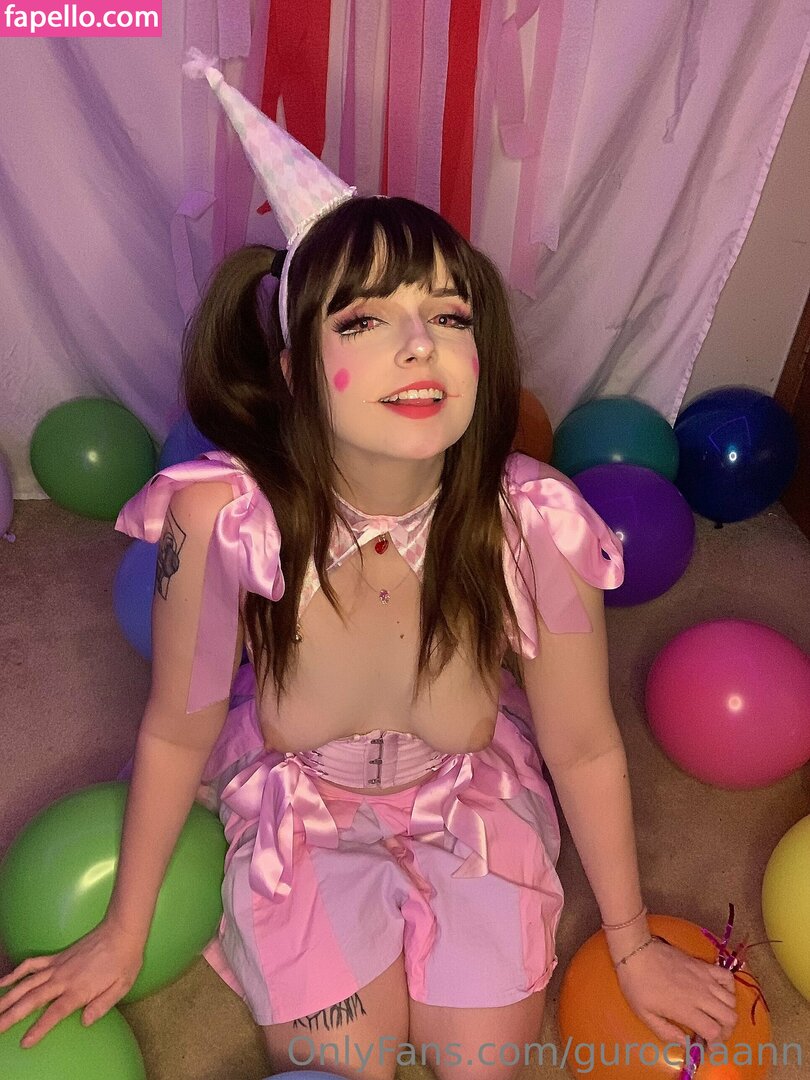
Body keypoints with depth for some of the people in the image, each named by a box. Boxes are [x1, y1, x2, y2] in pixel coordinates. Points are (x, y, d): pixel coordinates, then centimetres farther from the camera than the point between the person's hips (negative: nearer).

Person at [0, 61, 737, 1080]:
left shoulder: (534, 524, -31)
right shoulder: (223, 516, -33)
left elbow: (584, 748, -14)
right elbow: (176, 735, -15)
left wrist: (632, 948, 1)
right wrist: (124, 934, 0)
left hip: (473, 803, 1)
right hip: (301, 811, 0)